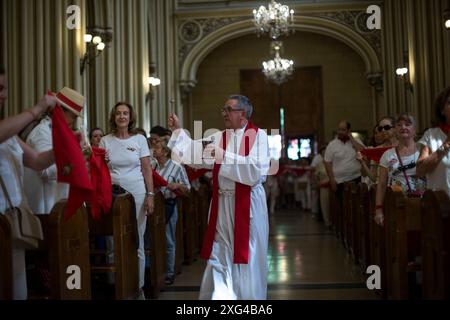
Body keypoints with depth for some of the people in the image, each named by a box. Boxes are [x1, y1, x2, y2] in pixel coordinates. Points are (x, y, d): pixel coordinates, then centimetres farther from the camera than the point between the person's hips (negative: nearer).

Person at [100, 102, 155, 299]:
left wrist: (150, 195, -5)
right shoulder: (105, 141, 6)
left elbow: (147, 170, 2)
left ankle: (138, 286, 14)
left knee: (137, 242, 3)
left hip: (136, 194, -1)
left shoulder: (139, 139, 3)